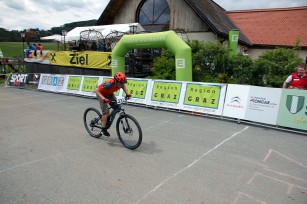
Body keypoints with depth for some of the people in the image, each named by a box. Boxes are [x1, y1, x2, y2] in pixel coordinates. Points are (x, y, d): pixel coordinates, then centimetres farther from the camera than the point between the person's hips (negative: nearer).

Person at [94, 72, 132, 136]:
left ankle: (107, 119, 20)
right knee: (106, 111, -13)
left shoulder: (119, 83, -24)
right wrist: (104, 98, -49)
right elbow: (96, 90, -38)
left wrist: (127, 93, -12)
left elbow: (123, 86, 2)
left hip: (109, 93, 6)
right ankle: (103, 129, 1)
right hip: (102, 94, -6)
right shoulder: (109, 84, -41)